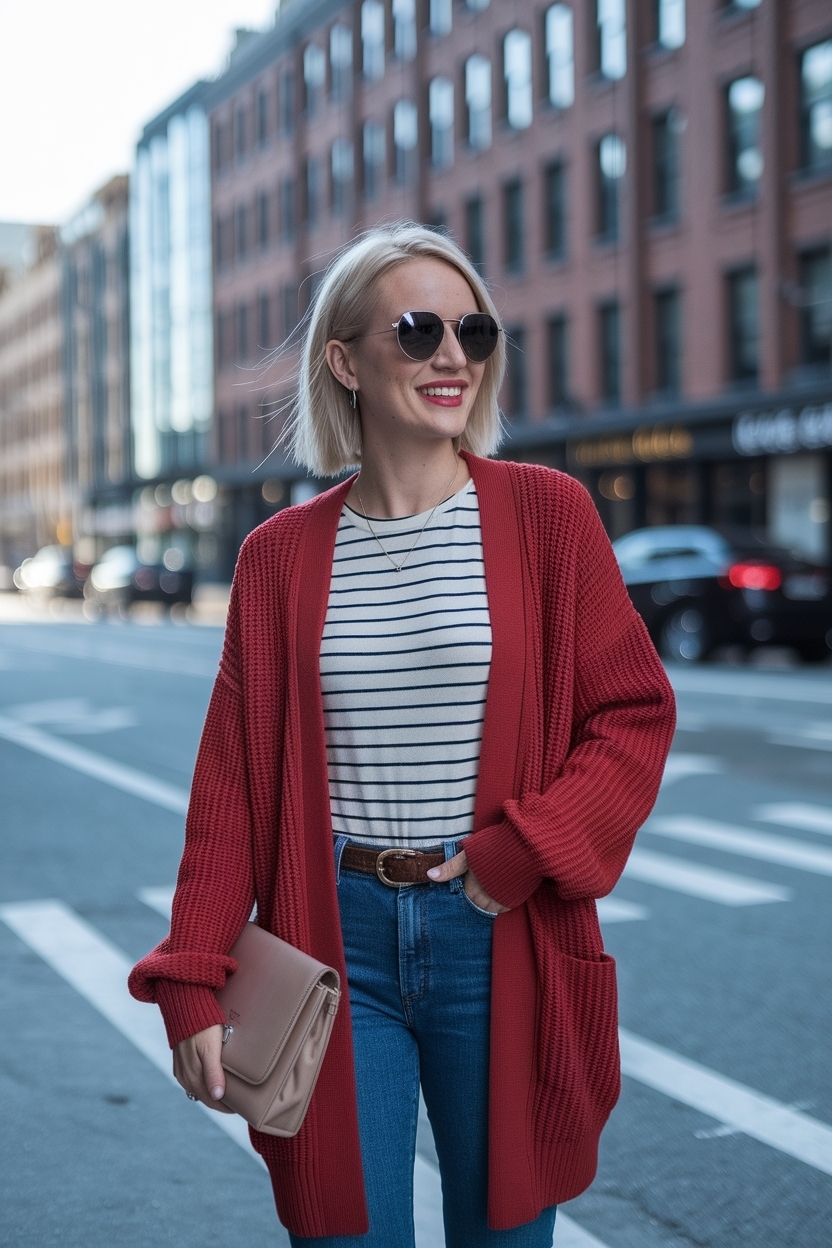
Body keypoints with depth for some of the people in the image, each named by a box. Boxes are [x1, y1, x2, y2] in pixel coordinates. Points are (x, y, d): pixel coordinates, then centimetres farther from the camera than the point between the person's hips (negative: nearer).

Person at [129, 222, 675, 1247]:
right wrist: (193, 986, -3)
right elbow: (234, 780, 3)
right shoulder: (281, 554, 3)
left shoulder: (547, 514, -2)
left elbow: (634, 715, -2)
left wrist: (519, 856, -14)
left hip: (500, 939, 0)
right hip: (336, 936, 1)